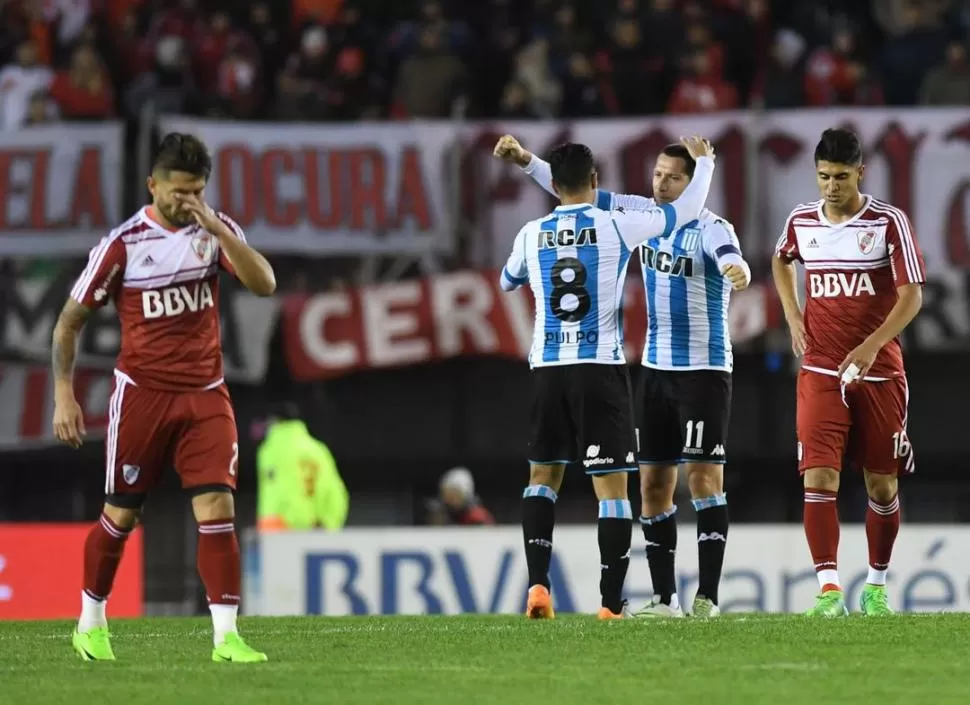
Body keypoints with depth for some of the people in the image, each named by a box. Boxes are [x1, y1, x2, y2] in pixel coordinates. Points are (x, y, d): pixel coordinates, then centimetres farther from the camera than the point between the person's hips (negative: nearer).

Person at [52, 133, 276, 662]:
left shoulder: (217, 229, 0)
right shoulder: (123, 243, -9)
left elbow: (264, 284, -15)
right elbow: (69, 321, -1)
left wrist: (217, 230, -25)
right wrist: (64, 394, -6)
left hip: (205, 395, 2)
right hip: (142, 394, -2)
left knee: (218, 509, -11)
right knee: (121, 515, 7)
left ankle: (226, 636, -11)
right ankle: (91, 624, 27)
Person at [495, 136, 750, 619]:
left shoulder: (710, 228, -14)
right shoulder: (645, 214, 5)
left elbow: (729, 256, -37)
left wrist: (736, 270, -60)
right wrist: (526, 161, 3)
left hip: (704, 370, -7)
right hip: (656, 368, 7)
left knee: (702, 474, -12)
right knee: (653, 482, 6)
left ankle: (707, 598, -12)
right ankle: (665, 598, 12)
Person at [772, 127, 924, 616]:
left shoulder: (889, 223, -7)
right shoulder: (801, 222, 4)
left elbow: (911, 296, -12)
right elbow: (781, 261, 27)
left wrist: (871, 346, -26)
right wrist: (793, 318, 12)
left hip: (878, 372, -1)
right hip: (820, 372, 1)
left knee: (882, 484, 7)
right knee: (818, 478, -14)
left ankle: (877, 586, 24)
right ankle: (828, 590, -19)